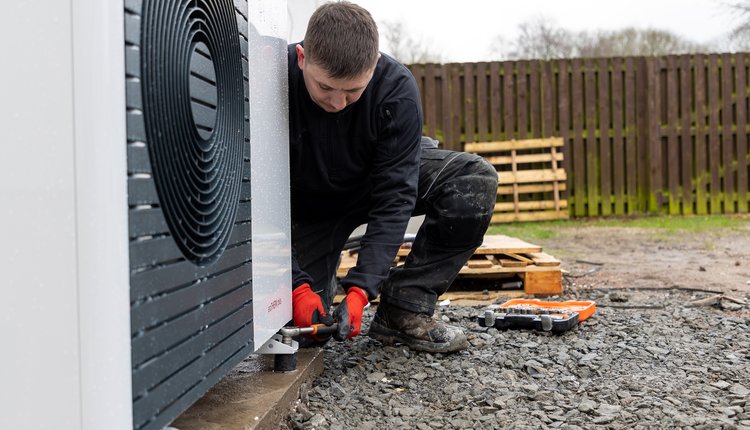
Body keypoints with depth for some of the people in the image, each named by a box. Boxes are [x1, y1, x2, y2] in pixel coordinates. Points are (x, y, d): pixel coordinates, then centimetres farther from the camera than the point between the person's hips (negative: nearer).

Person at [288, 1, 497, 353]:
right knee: (301, 313, -18)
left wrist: (360, 288, -37)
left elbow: (394, 197, -28)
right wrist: (297, 285, -38)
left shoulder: (397, 87, -29)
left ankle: (402, 310, -17)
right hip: (309, 205, -1)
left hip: (376, 181, 1)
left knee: (475, 179, -25)